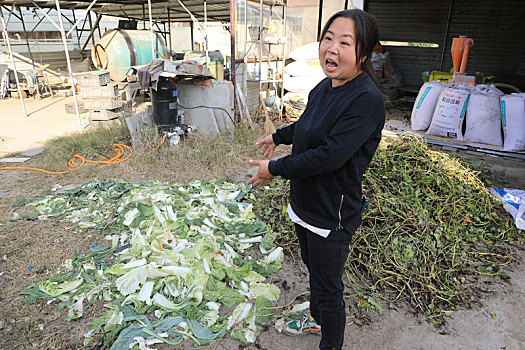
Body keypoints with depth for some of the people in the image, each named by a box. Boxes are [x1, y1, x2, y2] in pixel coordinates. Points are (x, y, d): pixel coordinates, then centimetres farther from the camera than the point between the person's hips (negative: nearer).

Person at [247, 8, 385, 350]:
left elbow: (328, 155, -30)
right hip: (305, 203, 9)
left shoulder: (367, 100, -25)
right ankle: (316, 319, 55)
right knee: (313, 267, 28)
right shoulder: (325, 86, 2)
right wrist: (278, 137, 33)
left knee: (328, 286, 10)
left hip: (332, 214, -9)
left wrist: (275, 168, -20)